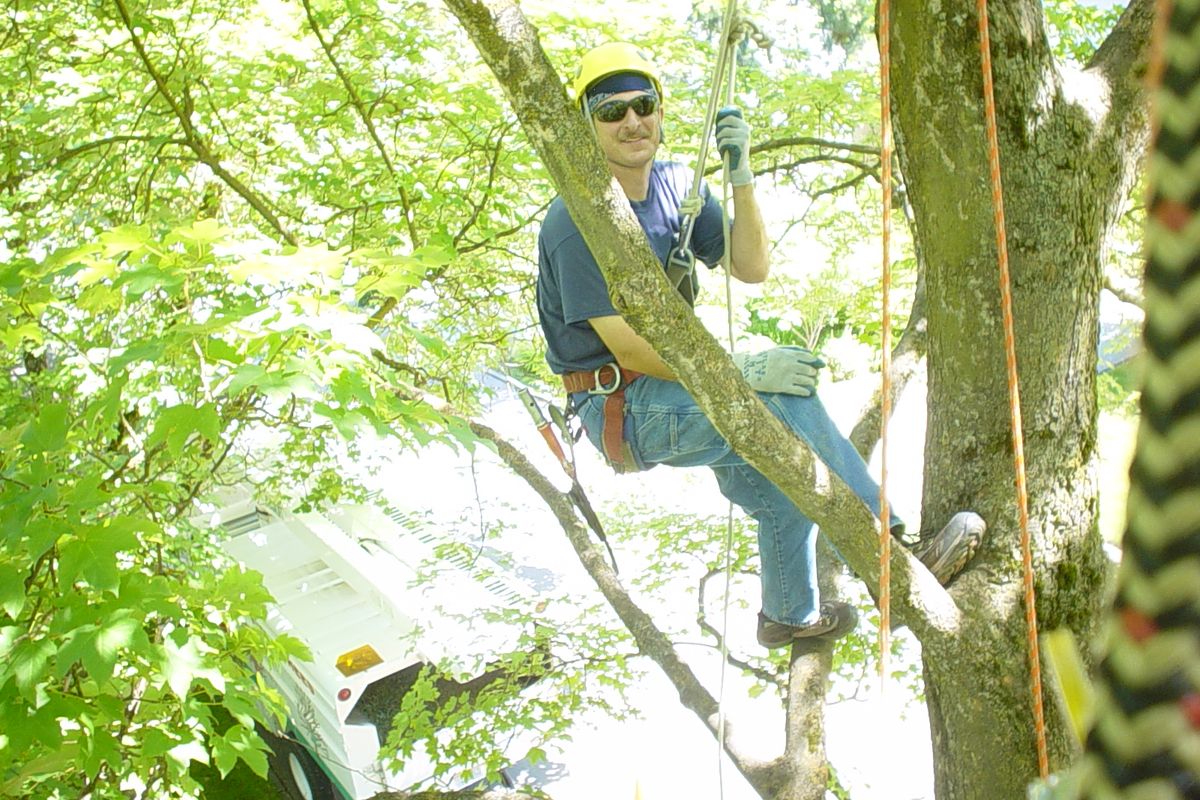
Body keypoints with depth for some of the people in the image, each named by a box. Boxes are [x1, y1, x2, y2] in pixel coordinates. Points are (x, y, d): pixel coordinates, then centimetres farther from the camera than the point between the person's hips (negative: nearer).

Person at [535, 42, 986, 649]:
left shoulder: (676, 185, 5)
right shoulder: (576, 222, -19)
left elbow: (751, 269, 1)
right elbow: (627, 348, -22)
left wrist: (741, 177, -12)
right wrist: (744, 369, -25)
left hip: (672, 384, 8)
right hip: (619, 409, -8)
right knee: (781, 400, -26)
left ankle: (790, 615, 9)